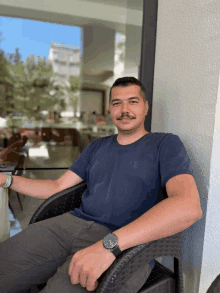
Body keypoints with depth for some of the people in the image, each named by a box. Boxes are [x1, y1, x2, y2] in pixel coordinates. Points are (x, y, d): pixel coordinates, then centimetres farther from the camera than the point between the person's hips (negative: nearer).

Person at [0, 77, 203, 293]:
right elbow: (57, 187, 21)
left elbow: (190, 206, -16)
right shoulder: (96, 147, 19)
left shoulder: (165, 144, 1)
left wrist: (109, 244, -25)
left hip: (127, 245, -4)